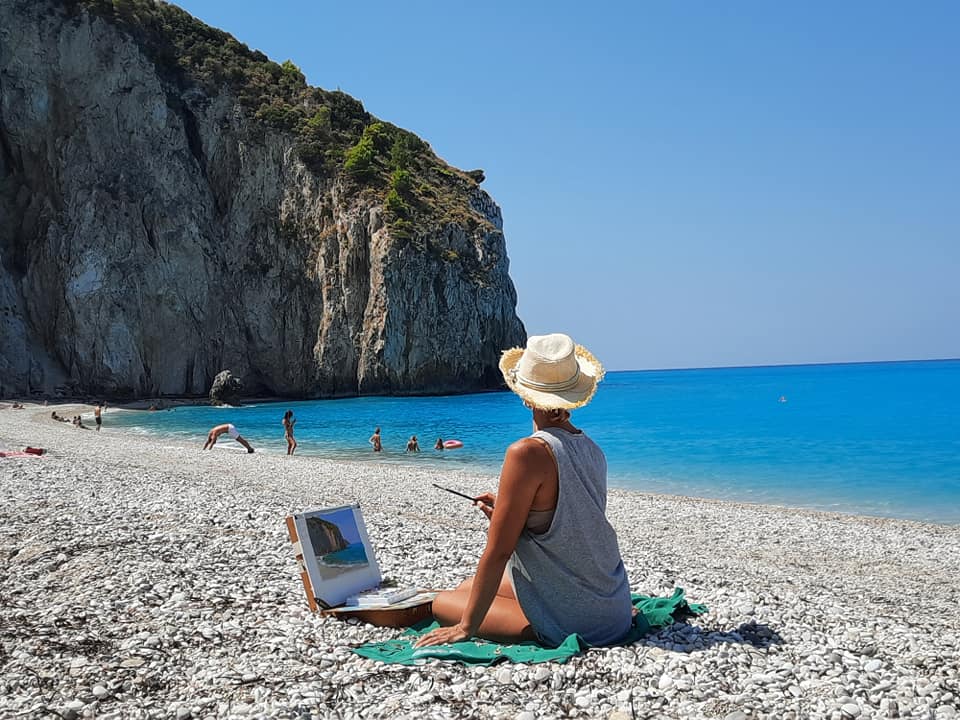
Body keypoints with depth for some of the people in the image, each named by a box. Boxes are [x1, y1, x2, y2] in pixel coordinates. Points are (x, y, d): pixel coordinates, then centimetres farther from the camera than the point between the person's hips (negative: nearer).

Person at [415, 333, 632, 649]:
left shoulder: (528, 453, -23)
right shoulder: (593, 450, 1)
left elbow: (498, 552, -19)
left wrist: (466, 627, -10)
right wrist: (505, 514, 15)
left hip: (572, 621, -7)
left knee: (442, 602, 2)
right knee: (468, 585, 21)